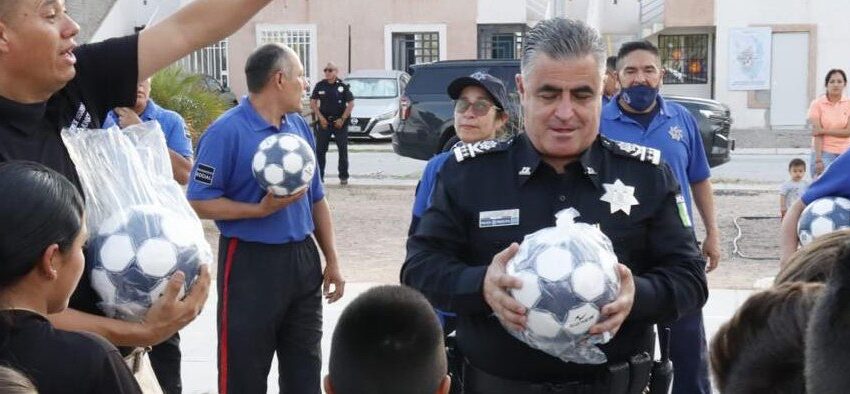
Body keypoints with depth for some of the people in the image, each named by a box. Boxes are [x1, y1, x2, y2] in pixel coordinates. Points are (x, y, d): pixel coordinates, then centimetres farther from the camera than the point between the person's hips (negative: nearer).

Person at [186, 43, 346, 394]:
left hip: (304, 259, 7)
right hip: (251, 263, -6)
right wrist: (261, 209, -23)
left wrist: (331, 260, 11)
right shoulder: (226, 131, -13)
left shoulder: (300, 127, 9)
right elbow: (199, 202, -16)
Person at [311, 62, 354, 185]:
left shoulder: (343, 86, -2)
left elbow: (351, 104, -1)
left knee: (343, 150, 2)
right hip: (324, 122, 1)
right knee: (320, 150, 0)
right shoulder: (320, 86, 2)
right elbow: (313, 103, 5)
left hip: (340, 122, -1)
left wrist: (342, 119, -9)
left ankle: (344, 177, 11)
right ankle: (319, 176, 7)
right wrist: (321, 118, -6)